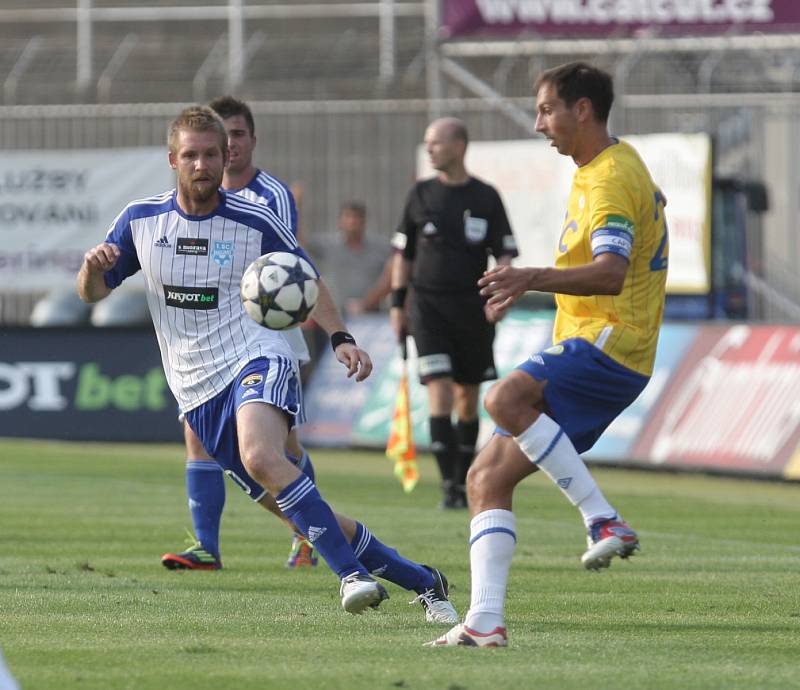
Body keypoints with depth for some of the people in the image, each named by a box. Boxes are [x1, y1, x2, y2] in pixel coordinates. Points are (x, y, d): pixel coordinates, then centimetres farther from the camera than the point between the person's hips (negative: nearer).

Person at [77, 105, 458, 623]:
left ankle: (352, 574, -34)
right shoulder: (140, 221, 3)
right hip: (198, 388, 3)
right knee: (296, 511, 1)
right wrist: (93, 267, -14)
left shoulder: (255, 221, -2)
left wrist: (340, 338, -4)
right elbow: (92, 293, 10)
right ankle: (420, 580, 11)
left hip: (256, 362, -3)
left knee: (261, 458, -36)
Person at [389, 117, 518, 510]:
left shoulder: (486, 198, 1)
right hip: (428, 306, 0)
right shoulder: (420, 195, 5)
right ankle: (449, 487, -15)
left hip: (472, 310, 0)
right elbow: (403, 253, 12)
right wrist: (397, 304, 8)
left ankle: (464, 482, 22)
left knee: (468, 397, 8)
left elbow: (505, 254, 0)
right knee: (439, 392, -13)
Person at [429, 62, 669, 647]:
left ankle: (605, 521, -27)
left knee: (506, 399, -34)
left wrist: (533, 279, -39)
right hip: (586, 350, 10)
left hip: (610, 343, -10)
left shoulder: (613, 178, -12)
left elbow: (611, 273, -27)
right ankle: (486, 621, -3)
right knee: (488, 477, 1)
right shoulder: (595, 174, 20)